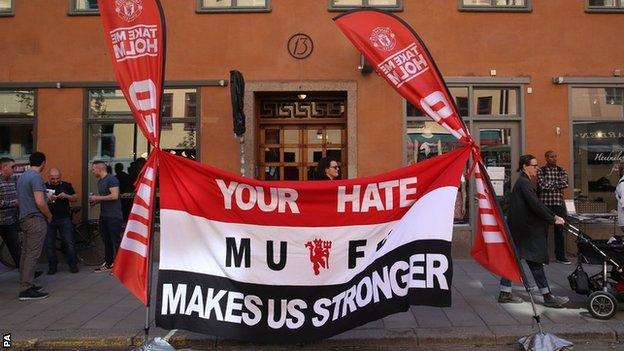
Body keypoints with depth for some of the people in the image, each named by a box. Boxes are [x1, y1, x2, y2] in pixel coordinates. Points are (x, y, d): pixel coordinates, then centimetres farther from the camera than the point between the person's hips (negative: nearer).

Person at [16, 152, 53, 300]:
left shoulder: (22, 177, 15)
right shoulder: (36, 177, -15)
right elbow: (40, 202, -22)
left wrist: (47, 197, 26)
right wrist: (49, 215, -7)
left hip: (24, 219, 10)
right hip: (36, 219, -10)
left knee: (25, 253, 13)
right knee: (33, 254, -8)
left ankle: (25, 284, 20)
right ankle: (26, 290, -8)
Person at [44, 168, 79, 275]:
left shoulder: (66, 186, 6)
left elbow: (75, 198, 6)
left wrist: (67, 196, -14)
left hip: (64, 219, -1)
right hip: (49, 220, 1)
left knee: (69, 242, -3)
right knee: (49, 244, 5)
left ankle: (73, 264, 6)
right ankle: (52, 266, 16)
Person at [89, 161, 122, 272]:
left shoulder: (111, 179, -13)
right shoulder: (100, 181, 16)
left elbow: (114, 196, -23)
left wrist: (98, 198, -16)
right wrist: (95, 201, 8)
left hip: (114, 216, -9)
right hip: (104, 216, 9)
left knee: (116, 240, -4)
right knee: (106, 240, 14)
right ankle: (108, 263, 23)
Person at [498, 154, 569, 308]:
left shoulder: (523, 182, 17)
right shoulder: (523, 183, -14)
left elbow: (536, 203, 18)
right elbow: (535, 205, -20)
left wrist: (553, 215, 11)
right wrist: (553, 220, -14)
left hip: (516, 229, 10)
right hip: (524, 229, -10)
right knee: (535, 261, -3)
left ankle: (505, 294, 15)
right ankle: (548, 297, 4)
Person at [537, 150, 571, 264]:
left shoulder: (561, 171, 12)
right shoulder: (541, 171, 1)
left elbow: (564, 184, -4)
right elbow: (543, 185, -12)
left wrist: (550, 184, -8)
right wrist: (557, 184, -5)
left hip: (559, 204, 3)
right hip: (545, 203, -3)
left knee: (560, 230, 6)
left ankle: (560, 256, 15)